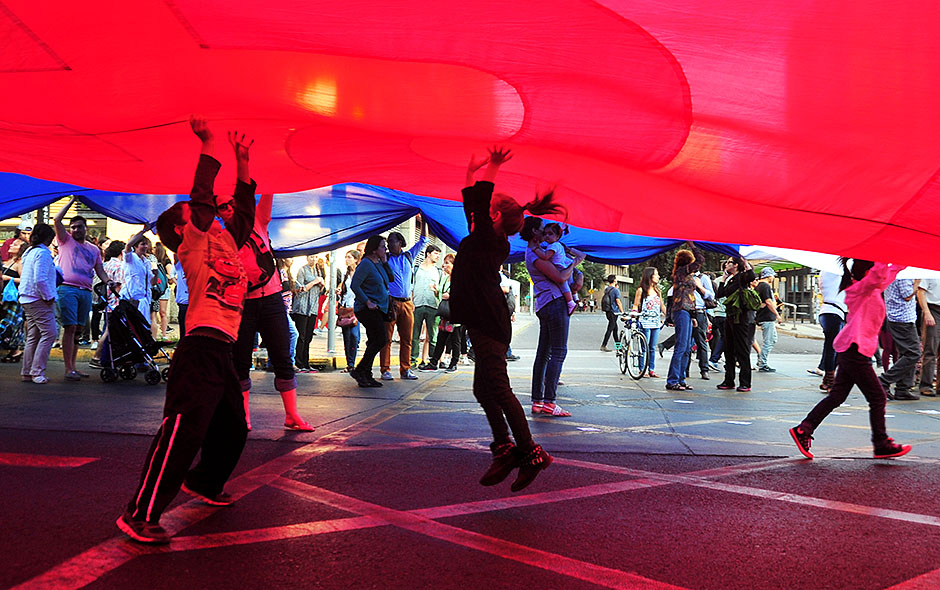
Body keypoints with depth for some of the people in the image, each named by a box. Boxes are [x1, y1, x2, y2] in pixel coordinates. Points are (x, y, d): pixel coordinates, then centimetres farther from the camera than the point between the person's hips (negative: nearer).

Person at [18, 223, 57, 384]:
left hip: (28, 300, 10)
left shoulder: (29, 252, 18)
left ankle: (27, 372, 15)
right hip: (39, 300, -10)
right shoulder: (42, 253, -12)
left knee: (33, 336, 12)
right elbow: (40, 279, -21)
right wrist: (49, 297, -13)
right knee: (49, 333, -9)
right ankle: (37, 372, -10)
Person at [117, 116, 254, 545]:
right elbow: (203, 198, -11)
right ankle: (140, 514, -13)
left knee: (233, 430, 19)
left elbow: (243, 208, 27)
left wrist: (242, 161, 22)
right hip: (200, 349, -8)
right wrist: (209, 146, -7)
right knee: (184, 430, -15)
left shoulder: (225, 241, 21)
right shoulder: (193, 245, 0)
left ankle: (203, 482, 41)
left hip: (222, 353, 9)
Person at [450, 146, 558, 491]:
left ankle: (529, 453, -7)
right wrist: (472, 172, 34)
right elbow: (472, 205, 29)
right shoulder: (484, 239, 18)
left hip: (489, 326, -10)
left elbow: (479, 206, -15)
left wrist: (491, 169, -8)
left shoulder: (491, 239, -6)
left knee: (499, 390, -11)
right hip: (483, 324, 10)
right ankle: (504, 449, 13)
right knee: (484, 391, 10)